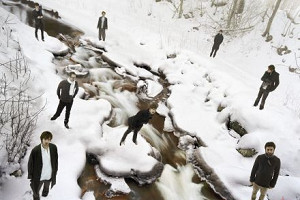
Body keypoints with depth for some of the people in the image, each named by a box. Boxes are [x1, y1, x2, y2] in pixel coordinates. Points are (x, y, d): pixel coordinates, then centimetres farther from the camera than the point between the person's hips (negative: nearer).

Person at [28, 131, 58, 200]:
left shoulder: (53, 147, -17)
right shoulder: (35, 150, -27)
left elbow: (55, 160, -2)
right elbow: (30, 163, -14)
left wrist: (55, 171, 6)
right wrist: (30, 177, -7)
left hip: (49, 175, 4)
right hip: (38, 176, -4)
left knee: (47, 187, 34)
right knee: (36, 192, 19)